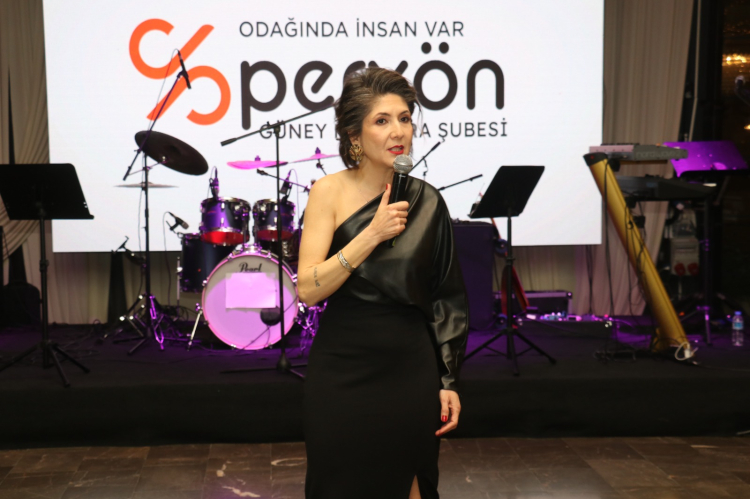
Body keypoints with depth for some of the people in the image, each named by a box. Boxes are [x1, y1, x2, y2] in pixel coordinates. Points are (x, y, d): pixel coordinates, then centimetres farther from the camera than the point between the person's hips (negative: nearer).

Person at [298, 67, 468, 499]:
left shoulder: (427, 202, 1)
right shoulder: (330, 192, -5)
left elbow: (447, 301, 6)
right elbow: (308, 290, -14)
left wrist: (448, 382, 2)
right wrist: (372, 235, -21)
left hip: (409, 370, 2)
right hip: (342, 370, -1)